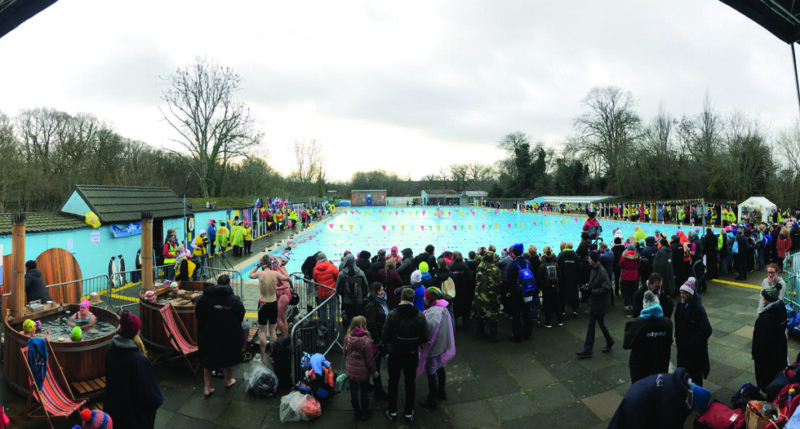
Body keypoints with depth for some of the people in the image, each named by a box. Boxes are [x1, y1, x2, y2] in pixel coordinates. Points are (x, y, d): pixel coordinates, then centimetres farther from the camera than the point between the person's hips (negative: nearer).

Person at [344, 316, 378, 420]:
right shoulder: (366, 340, -22)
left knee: (353, 391, 17)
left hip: (350, 370, 4)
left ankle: (356, 412, 31)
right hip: (363, 371, -4)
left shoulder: (348, 337, -7)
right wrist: (374, 370, -2)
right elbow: (369, 358, -16)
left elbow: (345, 352, 7)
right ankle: (365, 413, 29)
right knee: (364, 391, 15)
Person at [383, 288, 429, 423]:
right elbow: (424, 338, -7)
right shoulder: (420, 316, -13)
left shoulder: (392, 314, -19)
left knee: (393, 382, 18)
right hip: (412, 355, 1)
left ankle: (392, 411, 31)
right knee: (410, 383, 18)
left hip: (395, 354, -1)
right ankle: (409, 413, 30)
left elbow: (385, 336, -15)